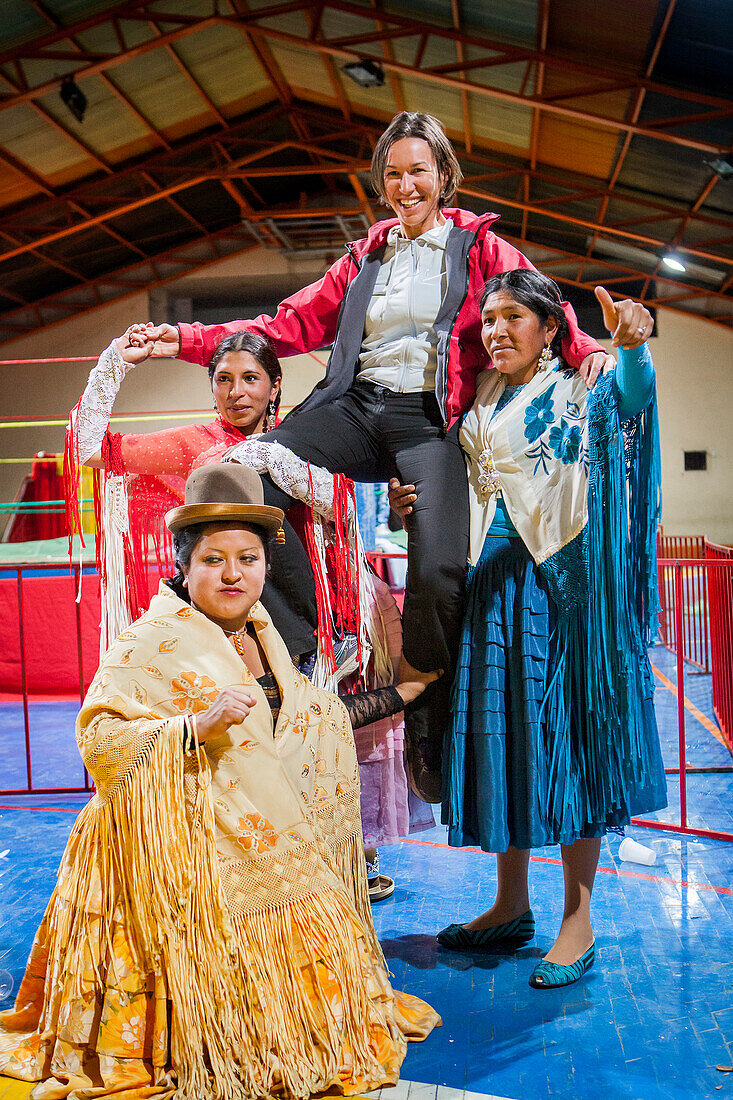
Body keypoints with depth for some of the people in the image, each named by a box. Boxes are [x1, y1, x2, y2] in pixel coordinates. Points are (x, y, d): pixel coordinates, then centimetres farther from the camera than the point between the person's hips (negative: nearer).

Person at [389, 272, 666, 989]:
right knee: (500, 729, 7)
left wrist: (631, 346, -44)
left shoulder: (577, 396, 1)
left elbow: (631, 394, -23)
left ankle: (578, 921, 7)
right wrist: (409, 503, 0)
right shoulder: (477, 407, 16)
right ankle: (511, 905, 21)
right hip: (491, 580, 5)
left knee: (562, 729, -4)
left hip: (558, 580, -5)